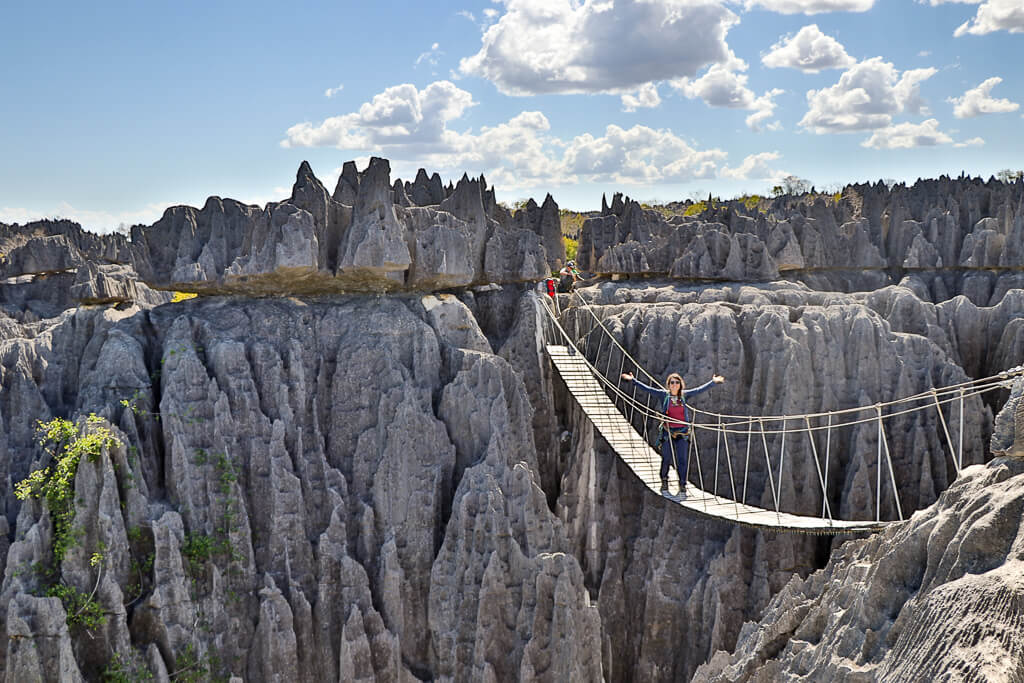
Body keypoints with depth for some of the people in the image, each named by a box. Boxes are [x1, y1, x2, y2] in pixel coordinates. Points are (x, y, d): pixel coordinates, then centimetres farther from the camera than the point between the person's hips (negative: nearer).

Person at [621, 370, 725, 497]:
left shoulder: (684, 395, 7)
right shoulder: (663, 395, 2)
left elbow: (700, 389, 10)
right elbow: (647, 389, -3)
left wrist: (713, 381, 9)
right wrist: (633, 380, -9)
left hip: (682, 432, 1)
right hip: (667, 431, -1)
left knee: (683, 460, -1)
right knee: (667, 459, 4)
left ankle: (682, 486, 7)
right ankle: (664, 481, 27)